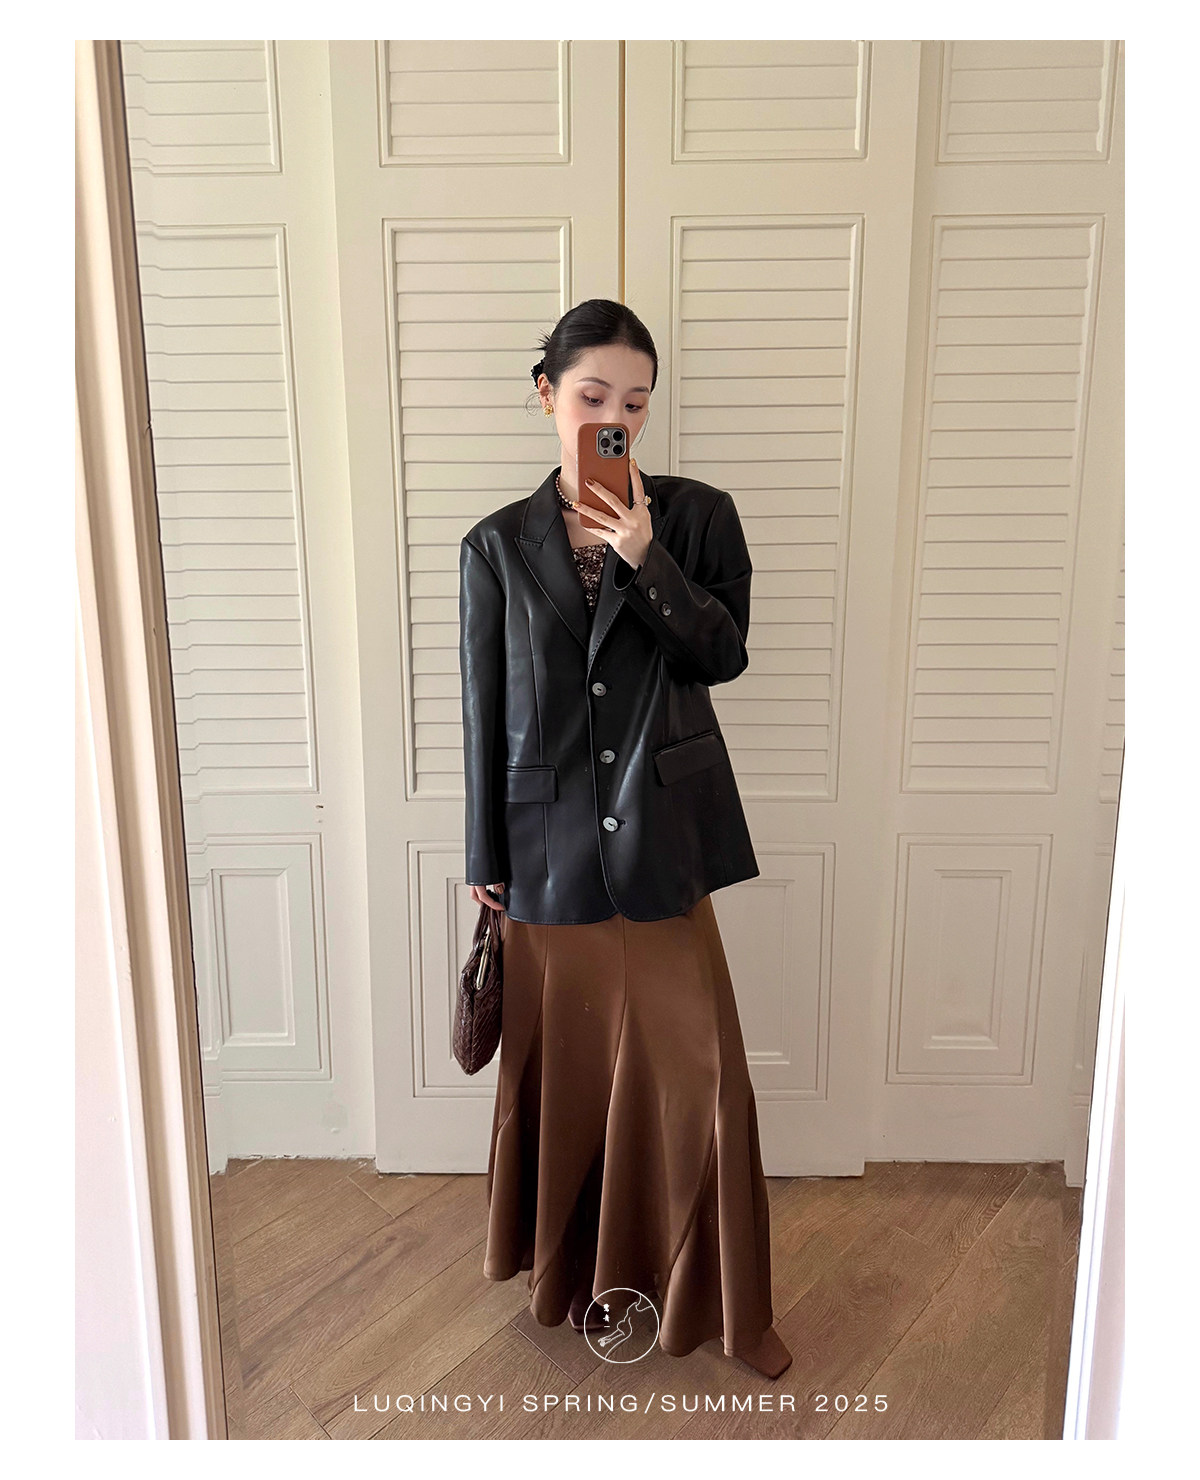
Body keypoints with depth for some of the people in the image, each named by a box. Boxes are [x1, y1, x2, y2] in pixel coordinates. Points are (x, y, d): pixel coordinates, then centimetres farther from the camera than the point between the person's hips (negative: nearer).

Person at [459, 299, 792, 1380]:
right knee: (566, 1068, 14)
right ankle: (582, 1272, 39)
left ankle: (720, 1300, 27)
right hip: (551, 842, 1)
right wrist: (486, 861, 5)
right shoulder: (498, 545, 3)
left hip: (664, 833, 0)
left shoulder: (699, 516, 2)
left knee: (698, 1067, 4)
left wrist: (643, 557, -17)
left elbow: (726, 653, -5)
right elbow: (484, 709, 3)